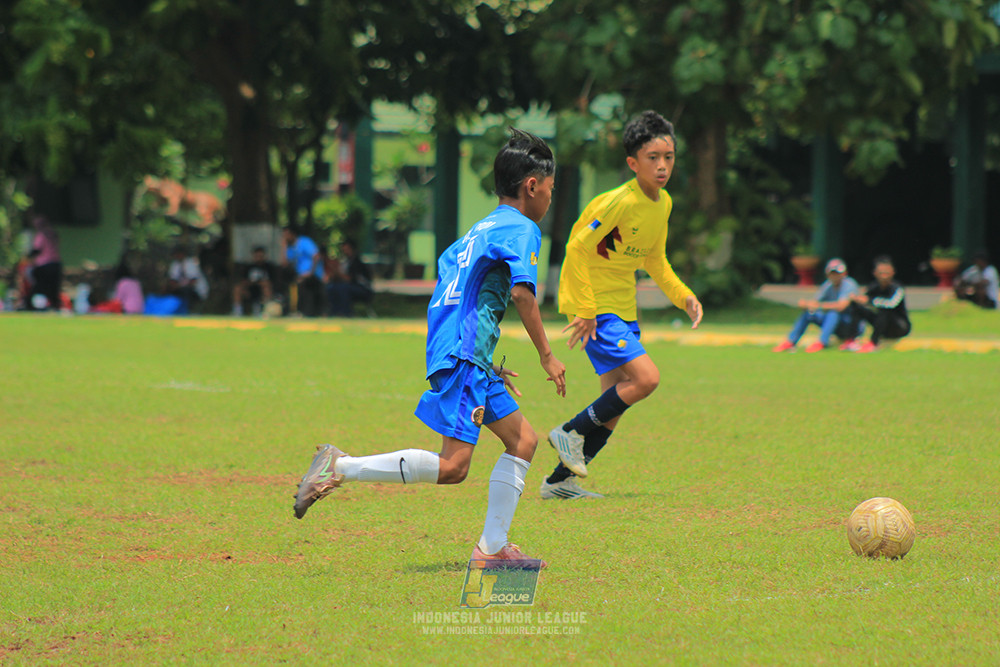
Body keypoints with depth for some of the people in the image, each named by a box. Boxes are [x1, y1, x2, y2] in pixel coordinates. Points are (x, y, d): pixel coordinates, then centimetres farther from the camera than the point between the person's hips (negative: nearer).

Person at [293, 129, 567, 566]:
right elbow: (522, 291, -20)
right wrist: (547, 356, -14)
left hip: (468, 360, 10)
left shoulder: (481, 229, 23)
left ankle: (492, 547, 9)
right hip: (463, 356, -10)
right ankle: (340, 468, -13)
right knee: (452, 467, -15)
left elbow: (447, 271, 28)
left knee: (523, 440, 12)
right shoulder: (522, 229, -4)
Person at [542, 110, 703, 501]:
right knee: (645, 377, -21)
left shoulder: (663, 203, 6)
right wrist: (585, 310, -21)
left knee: (616, 403, 6)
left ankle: (560, 480, 15)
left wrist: (682, 295, 10)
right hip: (595, 305, -9)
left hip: (622, 309, 9)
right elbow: (577, 249, -20)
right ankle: (572, 432, -4)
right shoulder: (620, 202, -21)